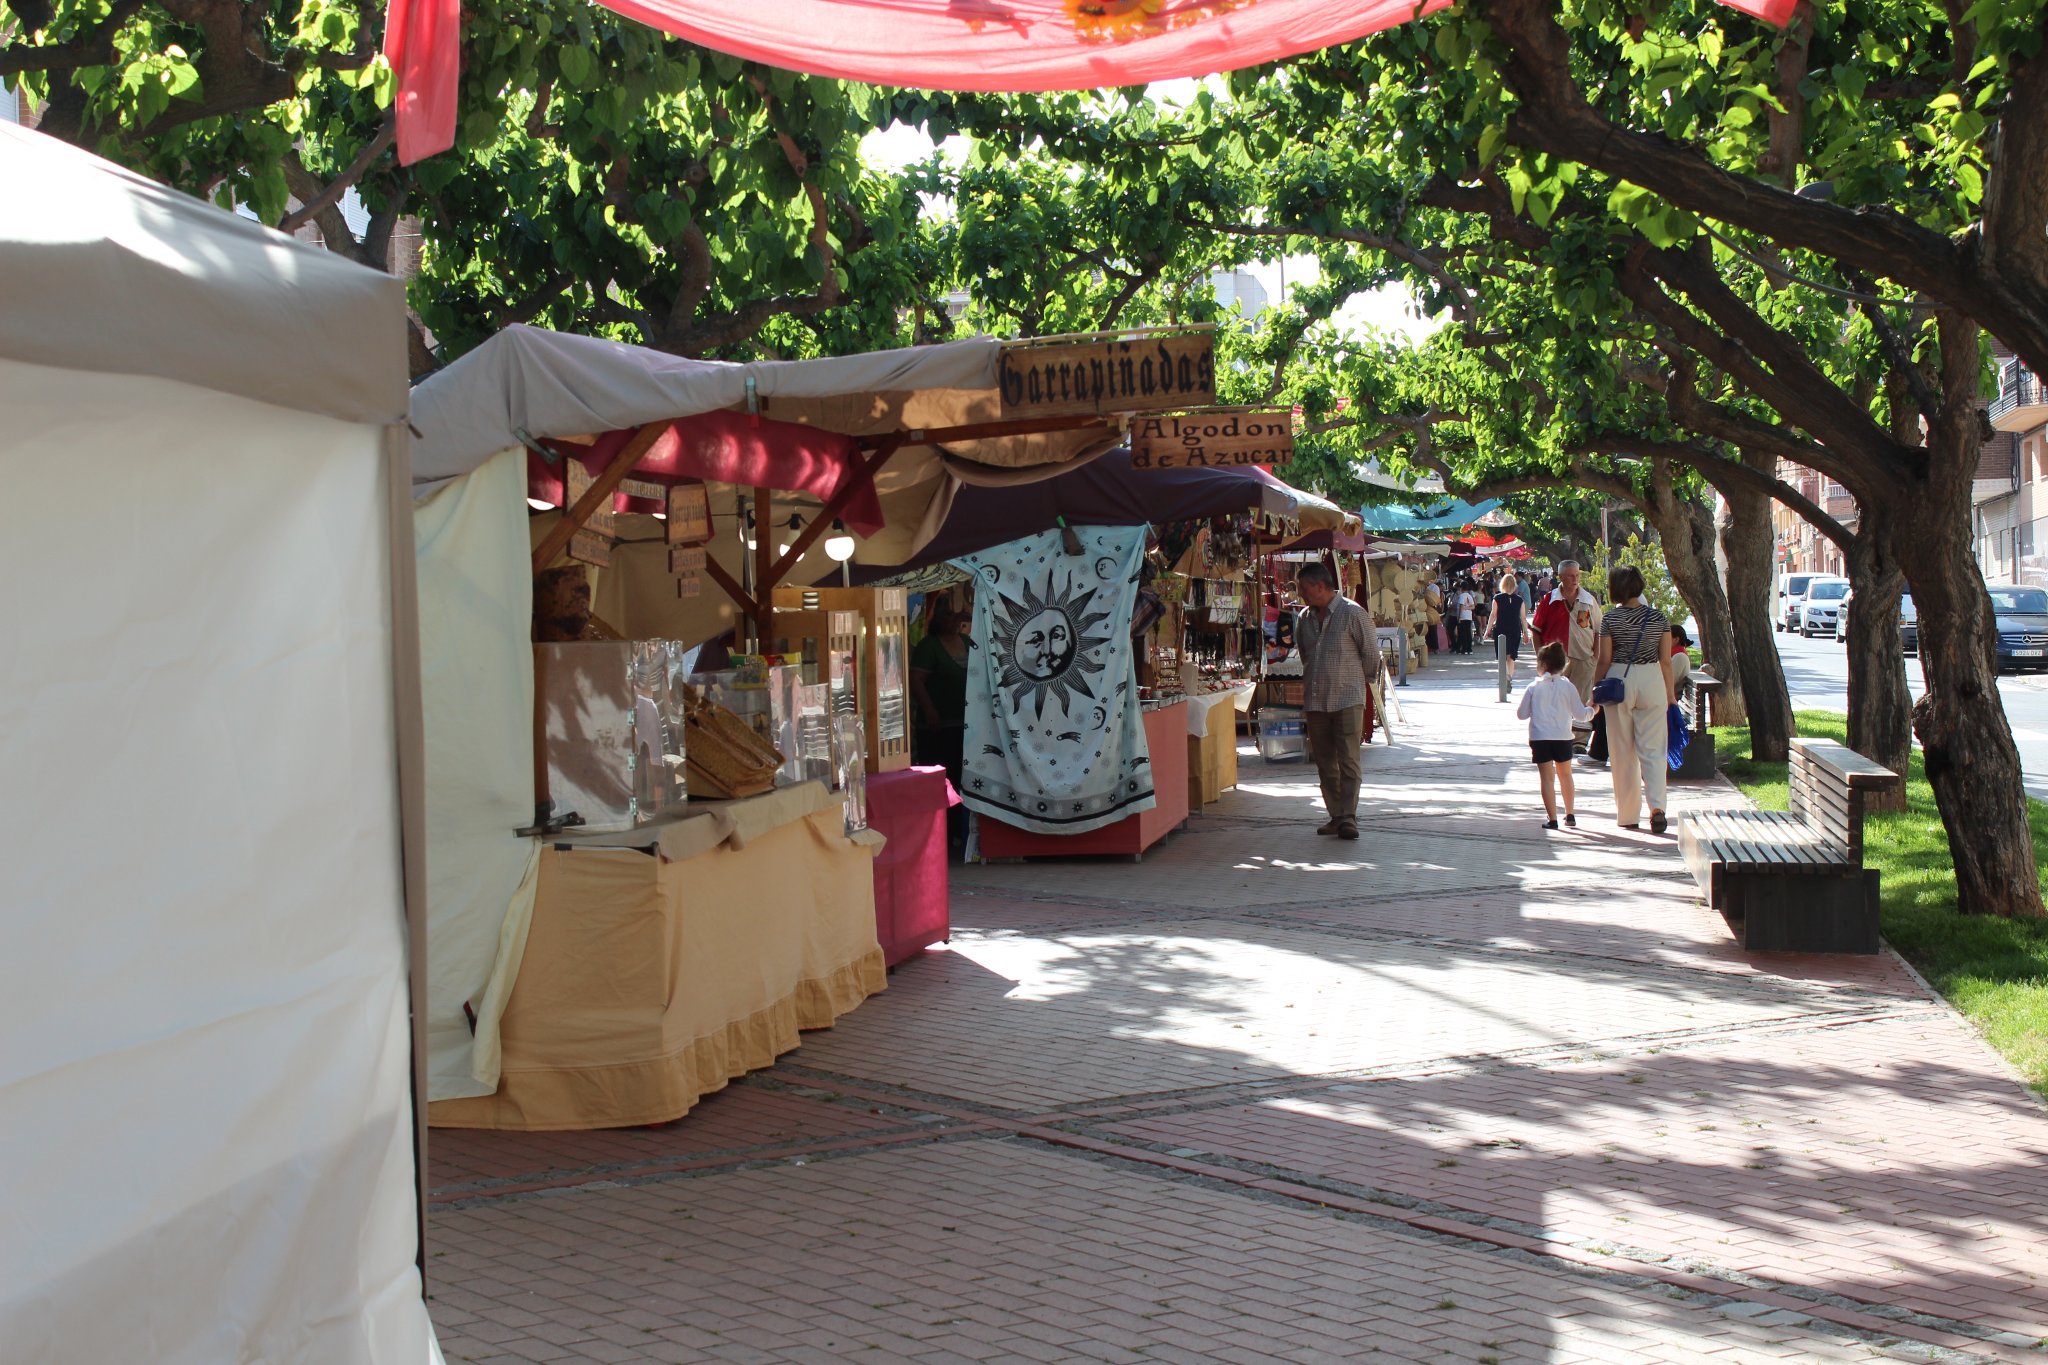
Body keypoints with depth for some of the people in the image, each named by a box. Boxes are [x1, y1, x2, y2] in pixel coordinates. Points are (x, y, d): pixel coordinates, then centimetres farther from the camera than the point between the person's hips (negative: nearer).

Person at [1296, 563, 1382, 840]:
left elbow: (1371, 653, -1)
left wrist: (1362, 680, 9)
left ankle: (1348, 817, -8)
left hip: (1347, 699, -6)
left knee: (1348, 761, -8)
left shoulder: (1352, 613, -8)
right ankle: (1335, 816, 14)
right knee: (1325, 763, 7)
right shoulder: (1304, 618, 10)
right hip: (1315, 701, 6)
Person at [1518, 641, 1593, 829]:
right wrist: (1591, 709, 24)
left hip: (1540, 738, -2)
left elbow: (1522, 713, 2)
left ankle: (1552, 818, -3)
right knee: (1565, 775, 20)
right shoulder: (1568, 687, 0)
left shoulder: (1534, 688, -2)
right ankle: (1570, 815, 27)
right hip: (1563, 738, 2)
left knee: (1548, 778, 0)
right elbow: (1579, 714, 3)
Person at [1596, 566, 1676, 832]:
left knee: (1623, 751, 8)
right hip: (1652, 680, 1)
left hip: (1619, 680, -1)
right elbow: (1666, 660, 3)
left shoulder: (1610, 618, -5)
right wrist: (1670, 692, 12)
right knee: (1653, 749, 4)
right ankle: (1657, 806, -16)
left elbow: (1604, 660, -3)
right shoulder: (1658, 617, 1)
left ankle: (1628, 815, 11)